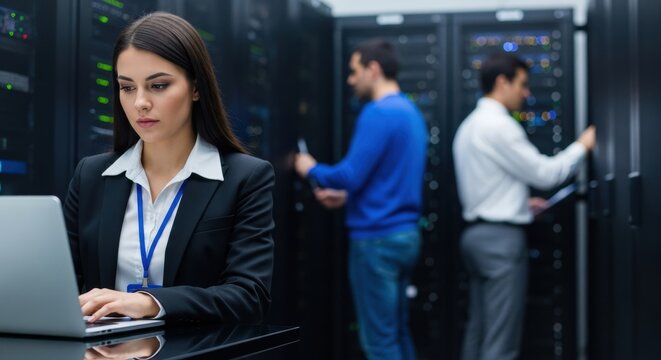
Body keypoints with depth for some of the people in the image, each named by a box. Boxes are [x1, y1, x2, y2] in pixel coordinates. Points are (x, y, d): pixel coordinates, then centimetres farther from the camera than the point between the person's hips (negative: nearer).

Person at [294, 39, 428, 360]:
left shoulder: (378, 113, -16)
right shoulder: (410, 112, 14)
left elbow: (351, 174, -20)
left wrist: (312, 169, -2)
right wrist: (348, 195, 17)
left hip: (377, 238, -9)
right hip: (404, 234, 9)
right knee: (396, 333, 17)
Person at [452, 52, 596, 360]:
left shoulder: (470, 125, 16)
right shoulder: (499, 126, -14)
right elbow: (544, 173, -11)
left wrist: (520, 204, 17)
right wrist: (582, 146, 2)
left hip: (478, 233, 10)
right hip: (500, 237, -10)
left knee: (478, 333, 12)